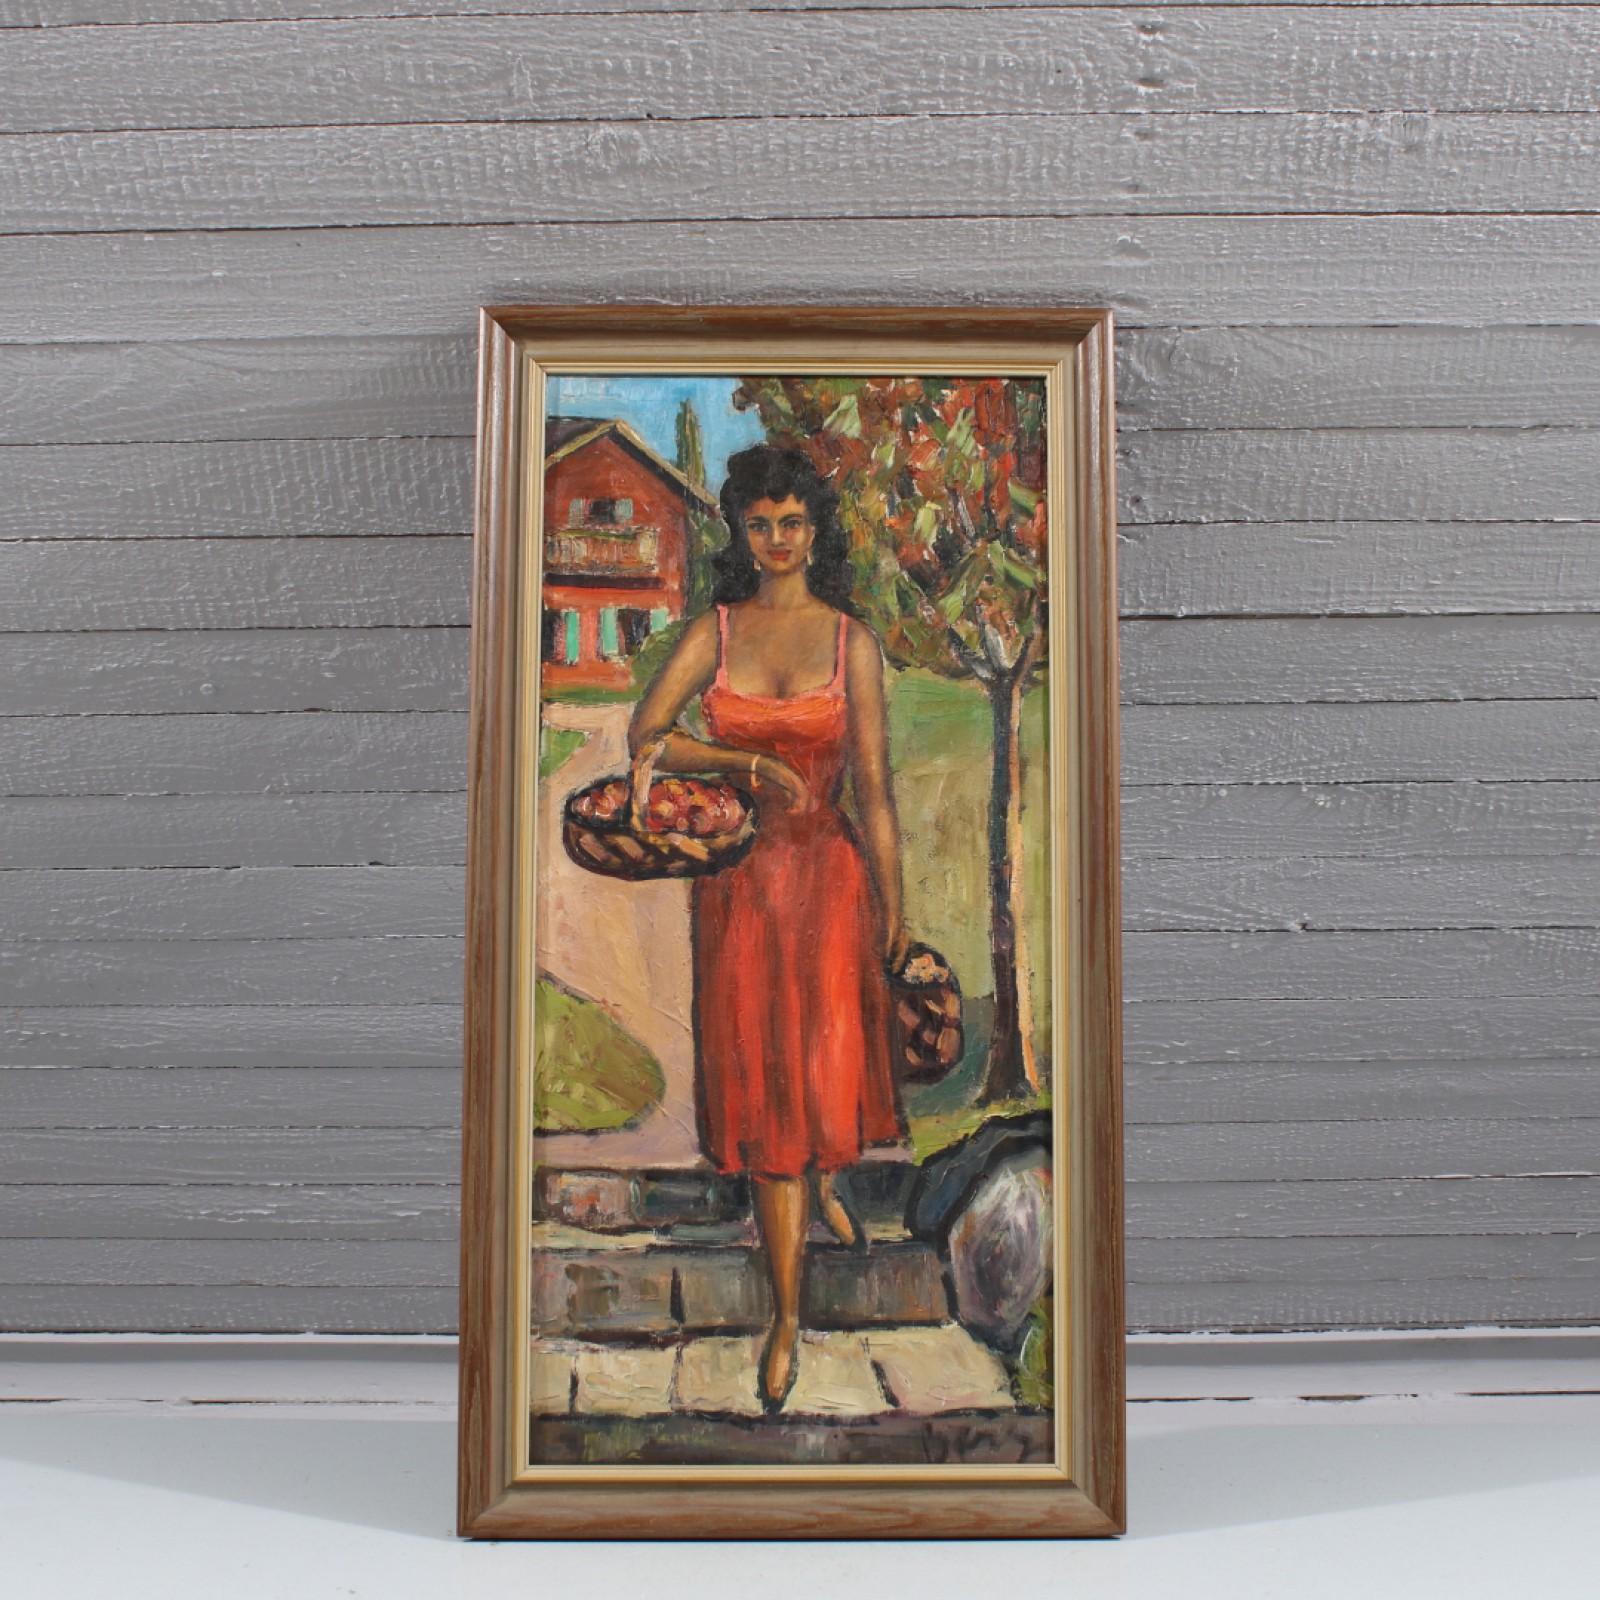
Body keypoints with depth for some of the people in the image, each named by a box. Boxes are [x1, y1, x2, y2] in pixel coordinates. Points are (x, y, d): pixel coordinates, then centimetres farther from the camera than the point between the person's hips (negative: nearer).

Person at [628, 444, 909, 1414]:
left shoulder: (850, 640, 1)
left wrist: (892, 903, -1)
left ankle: (827, 1180, 40)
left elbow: (874, 785, 0)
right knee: (762, 1076, 2)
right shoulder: (714, 632, 5)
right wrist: (752, 762, -14)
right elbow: (645, 737, -3)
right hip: (739, 873, 1)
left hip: (828, 870, -1)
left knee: (827, 1063, -1)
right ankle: (788, 1316, 12)